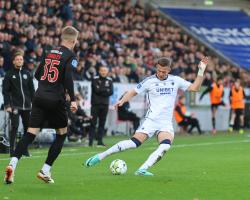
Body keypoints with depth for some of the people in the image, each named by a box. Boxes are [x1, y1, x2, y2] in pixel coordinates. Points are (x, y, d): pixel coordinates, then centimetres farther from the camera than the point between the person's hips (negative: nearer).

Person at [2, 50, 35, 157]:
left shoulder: (27, 73, 11)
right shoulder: (9, 74, 1)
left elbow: (32, 90, 13)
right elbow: (5, 91, -2)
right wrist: (7, 105, -11)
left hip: (26, 106, 4)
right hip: (14, 106, -4)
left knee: (27, 127, 6)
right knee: (14, 126, -11)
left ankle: (25, 149, 17)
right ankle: (12, 150, -9)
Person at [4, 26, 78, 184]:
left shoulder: (50, 52, 16)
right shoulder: (70, 56, -3)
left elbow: (38, 74, 19)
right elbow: (68, 77, -18)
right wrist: (73, 99, -17)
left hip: (39, 98, 5)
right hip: (56, 100, -5)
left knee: (31, 133, -3)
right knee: (62, 134, 14)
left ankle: (13, 163, -25)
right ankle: (45, 170, 7)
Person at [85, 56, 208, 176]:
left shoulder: (175, 81, 7)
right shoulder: (149, 81, -1)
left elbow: (194, 88, 10)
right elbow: (134, 92, 4)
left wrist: (201, 71, 1)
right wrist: (122, 100, -13)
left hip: (166, 123, 3)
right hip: (151, 120, -3)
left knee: (166, 146, -28)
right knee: (135, 142, -19)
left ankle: (142, 169, -30)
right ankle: (100, 156, -11)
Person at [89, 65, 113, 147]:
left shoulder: (109, 80, 9)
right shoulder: (95, 79, 0)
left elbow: (111, 92, -1)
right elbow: (96, 90, -12)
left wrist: (101, 91, -10)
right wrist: (106, 90, -4)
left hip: (105, 104, 3)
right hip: (95, 104, -3)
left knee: (102, 123, 4)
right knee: (93, 123, -6)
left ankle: (100, 141, 8)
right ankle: (90, 141, -5)